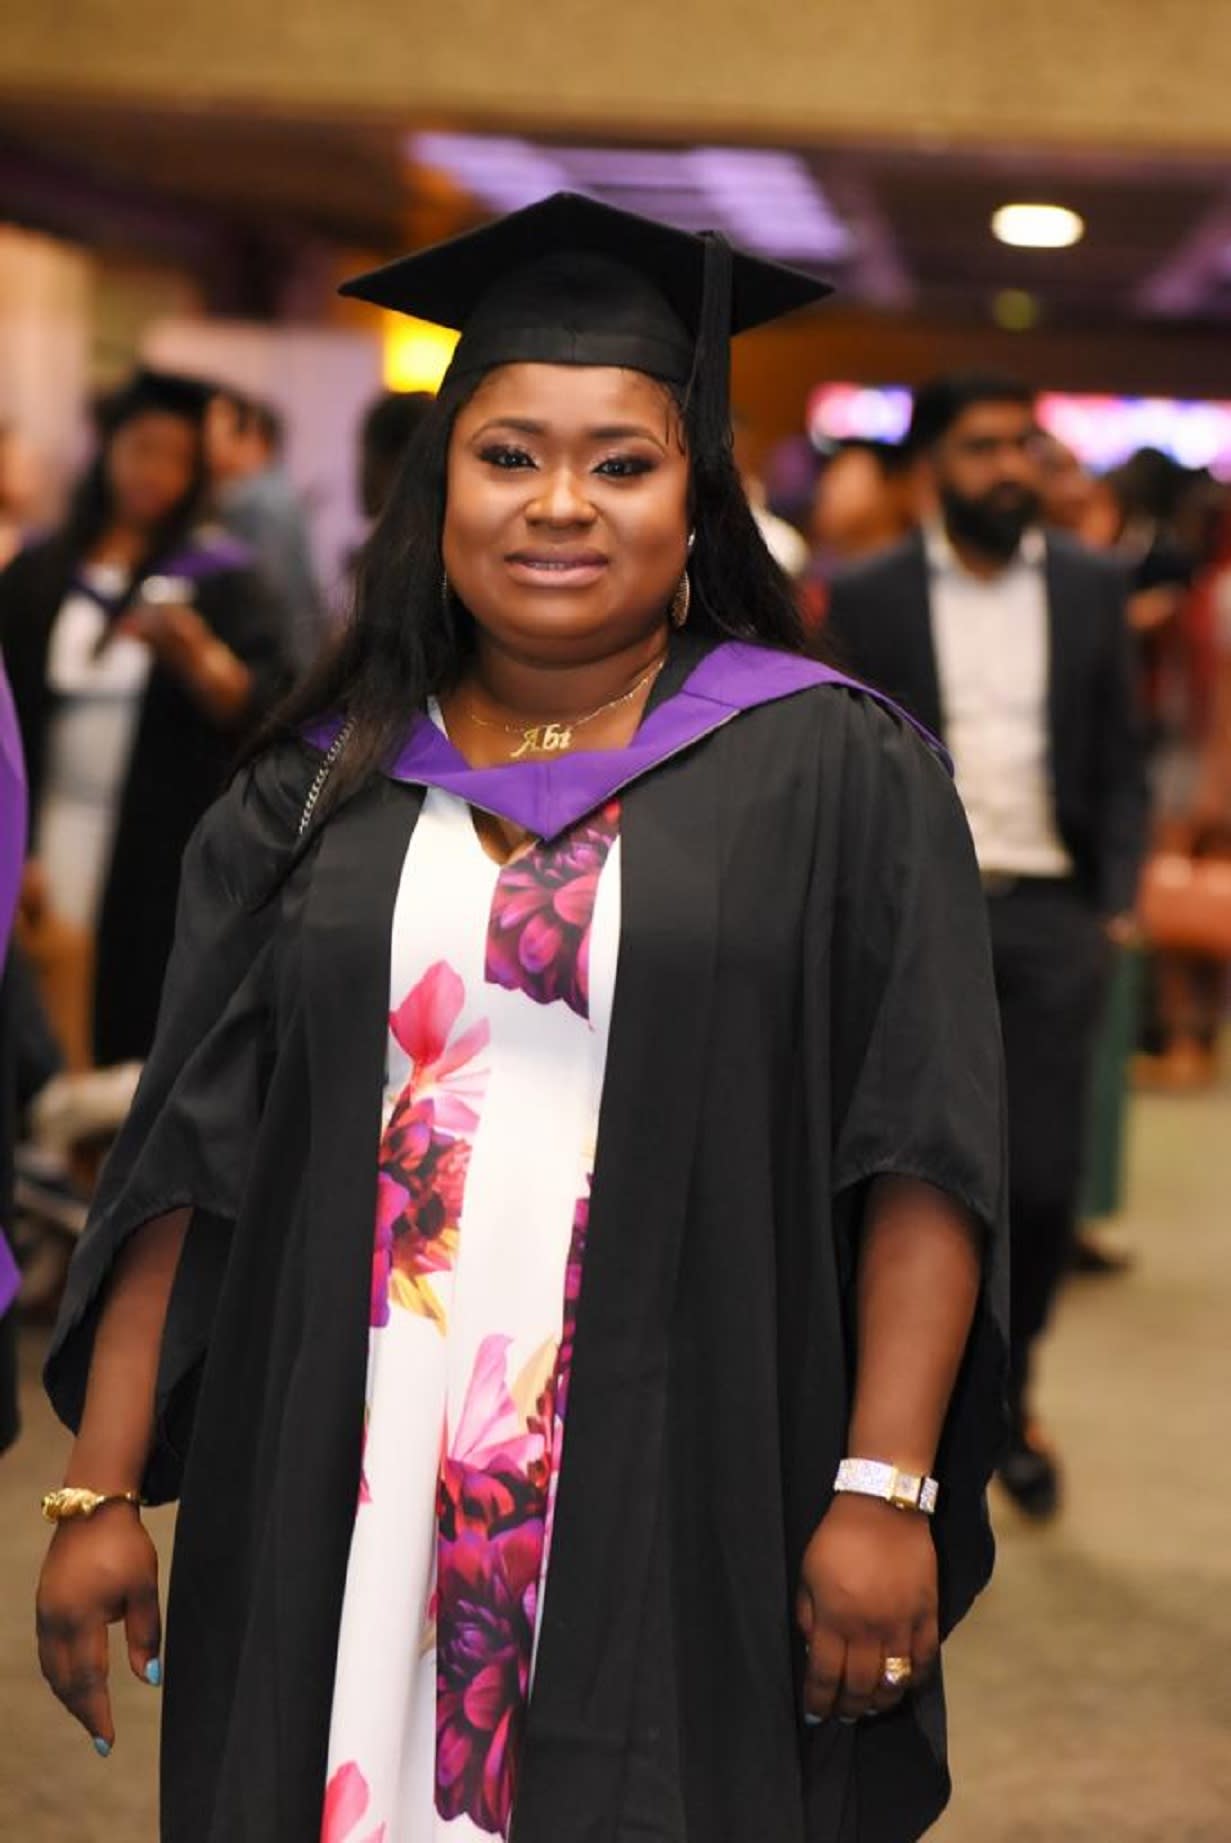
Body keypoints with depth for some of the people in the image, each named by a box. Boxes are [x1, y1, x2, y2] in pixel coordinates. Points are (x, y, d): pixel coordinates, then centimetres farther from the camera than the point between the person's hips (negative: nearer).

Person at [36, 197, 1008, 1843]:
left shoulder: (835, 777, 0)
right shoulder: (323, 800, 8)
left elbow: (924, 1156, -6)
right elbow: (188, 1165, 6)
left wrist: (886, 1490, -14)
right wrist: (100, 1492, 1)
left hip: (687, 1536, -2)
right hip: (340, 1536, 3)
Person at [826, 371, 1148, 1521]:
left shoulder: (1089, 588, 8)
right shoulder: (871, 598, 3)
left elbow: (1119, 762, 10)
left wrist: (1118, 900, -1)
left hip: (1049, 915, 1)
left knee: (1042, 1180, -1)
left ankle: (1008, 1396, 21)